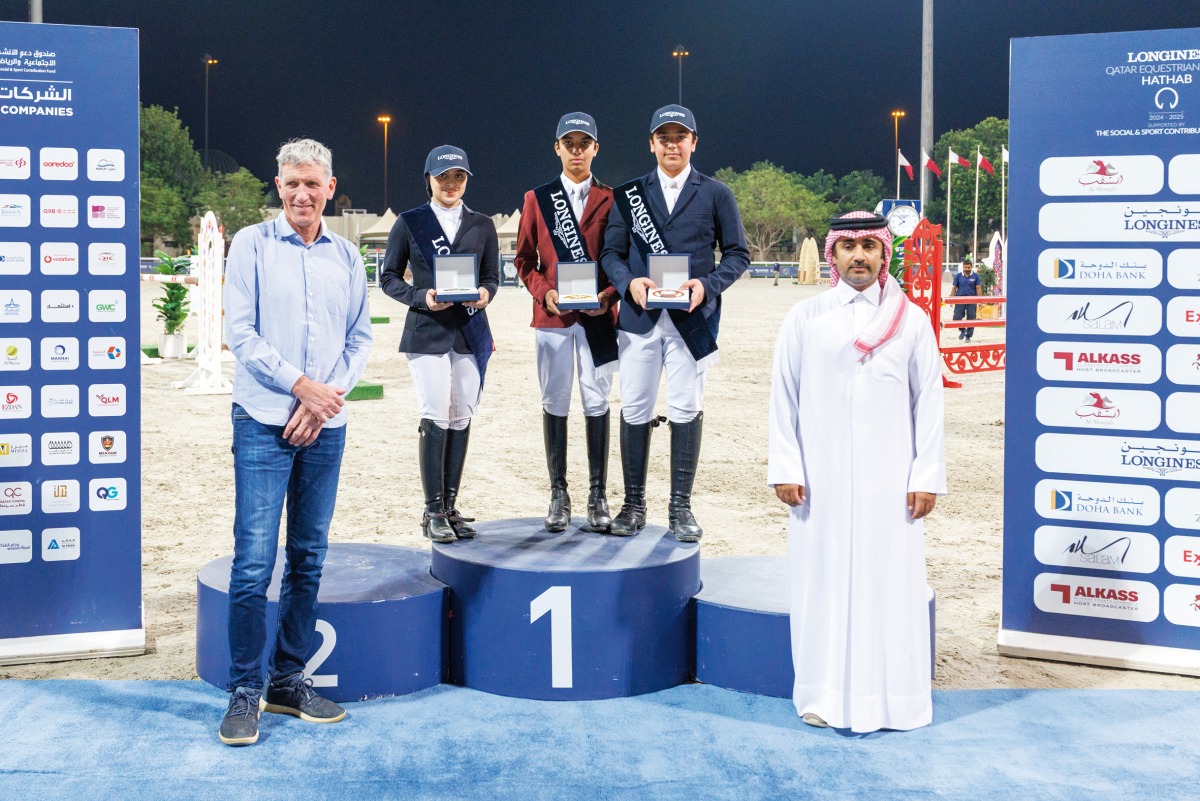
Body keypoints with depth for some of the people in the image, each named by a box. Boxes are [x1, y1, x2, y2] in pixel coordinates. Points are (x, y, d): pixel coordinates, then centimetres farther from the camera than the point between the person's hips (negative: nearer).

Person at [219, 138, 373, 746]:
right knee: (253, 561, -6)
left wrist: (330, 394, -5)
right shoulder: (252, 244, 1)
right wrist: (301, 385, -12)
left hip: (326, 426, 4)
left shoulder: (346, 256, 11)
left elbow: (360, 337, 11)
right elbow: (240, 333, -5)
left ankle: (289, 680, 19)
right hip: (264, 423, -4)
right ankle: (244, 690, 4)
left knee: (309, 558, 8)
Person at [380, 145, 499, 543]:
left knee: (461, 418, 4)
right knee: (436, 418, -8)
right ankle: (433, 511, 0)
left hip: (470, 331, 3)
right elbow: (389, 277, 6)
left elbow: (492, 276, 14)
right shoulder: (409, 223, 5)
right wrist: (421, 297, -12)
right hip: (427, 331, -3)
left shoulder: (482, 225, 12)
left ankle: (451, 506, 14)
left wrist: (484, 294, -9)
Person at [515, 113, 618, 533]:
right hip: (552, 317, 1)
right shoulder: (537, 199, 9)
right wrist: (544, 292, -8)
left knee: (597, 404, 1)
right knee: (555, 404, 4)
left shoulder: (612, 199, 7)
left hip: (599, 318, -1)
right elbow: (524, 258, 9)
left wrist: (609, 294, -11)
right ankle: (558, 494, 11)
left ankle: (598, 495, 8)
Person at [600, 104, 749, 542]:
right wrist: (629, 283, -12)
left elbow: (738, 253, 6)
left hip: (693, 318, -1)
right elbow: (611, 252, 9)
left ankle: (680, 507, 11)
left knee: (686, 411, 1)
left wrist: (708, 285, -11)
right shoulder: (627, 194, 11)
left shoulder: (716, 194, 7)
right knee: (635, 411, 3)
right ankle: (633, 504, 14)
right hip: (639, 316, 1)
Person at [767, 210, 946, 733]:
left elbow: (928, 402, 3)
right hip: (822, 478, 0)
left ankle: (893, 695, 13)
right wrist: (785, 468, -3)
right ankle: (824, 694, 15)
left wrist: (927, 476, -2)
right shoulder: (805, 318, 3)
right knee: (823, 578, 4)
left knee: (890, 582, 2)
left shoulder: (911, 321, 4)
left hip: (890, 479, 0)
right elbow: (783, 397, 4)